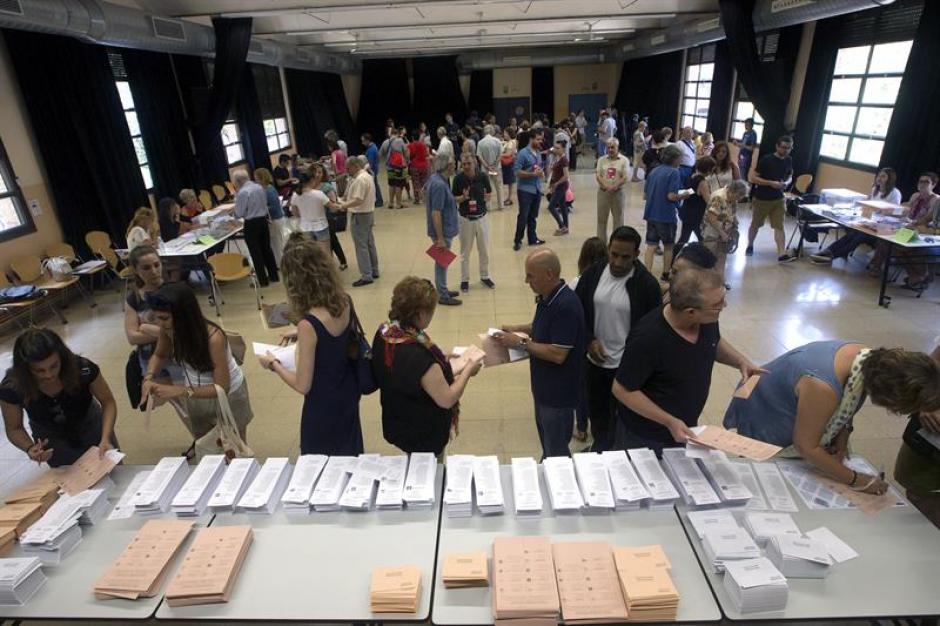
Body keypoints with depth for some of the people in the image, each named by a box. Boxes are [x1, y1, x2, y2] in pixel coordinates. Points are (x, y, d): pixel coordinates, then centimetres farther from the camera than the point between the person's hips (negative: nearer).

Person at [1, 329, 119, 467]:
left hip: (90, 427, 0)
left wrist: (106, 438, -32)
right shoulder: (11, 387, -28)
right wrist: (30, 448, -31)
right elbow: (14, 429, -11)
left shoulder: (83, 369, -33)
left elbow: (108, 402, -18)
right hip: (52, 441, 0)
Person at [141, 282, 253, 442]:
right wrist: (149, 378, -16)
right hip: (196, 396, 4)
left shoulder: (213, 337, -36)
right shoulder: (168, 330, -19)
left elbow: (222, 387, -31)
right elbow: (159, 355, 3)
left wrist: (179, 391, -38)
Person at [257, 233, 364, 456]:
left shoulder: (309, 324, -32)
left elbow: (302, 385, -22)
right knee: (349, 454, 30)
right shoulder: (345, 302, -13)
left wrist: (273, 364, -7)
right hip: (348, 393, 6)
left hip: (324, 406, -6)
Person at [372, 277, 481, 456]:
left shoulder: (383, 333, -13)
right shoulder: (419, 355, -38)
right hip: (424, 436, -7)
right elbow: (447, 400, -27)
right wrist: (467, 371, -12)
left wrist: (441, 360, 8)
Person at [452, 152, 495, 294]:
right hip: (465, 219, -1)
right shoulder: (458, 178, -10)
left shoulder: (483, 176, -7)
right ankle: (464, 279, 22)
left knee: (484, 250, 12)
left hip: (482, 217, 1)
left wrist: (486, 198, -15)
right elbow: (454, 199, -3)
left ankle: (485, 276, 30)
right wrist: (463, 197, -23)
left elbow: (489, 194, 7)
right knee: (465, 251, 9)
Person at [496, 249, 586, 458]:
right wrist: (517, 329, 4)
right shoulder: (546, 297, 1)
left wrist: (521, 343, -22)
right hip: (544, 387, 10)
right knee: (546, 443, 28)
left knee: (557, 454, 9)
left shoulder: (566, 305, -28)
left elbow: (557, 354, -30)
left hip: (558, 393, -9)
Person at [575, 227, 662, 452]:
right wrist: (589, 340, -9)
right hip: (594, 359, 4)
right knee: (596, 408, 22)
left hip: (627, 364, -3)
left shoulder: (647, 284, -15)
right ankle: (599, 446, 48)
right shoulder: (592, 274, -6)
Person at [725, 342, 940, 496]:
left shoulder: (872, 359, -19)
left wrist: (843, 432, -11)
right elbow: (805, 446, -31)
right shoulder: (822, 387, -43)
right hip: (764, 421, -7)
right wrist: (856, 480, -22)